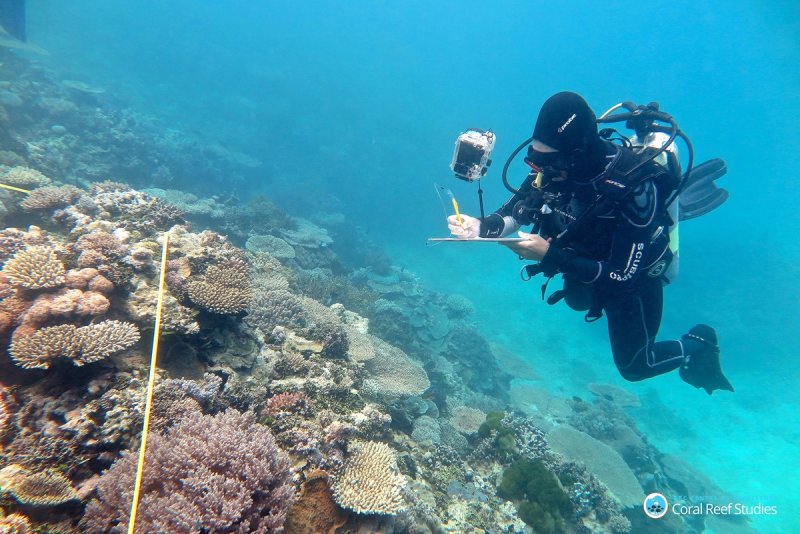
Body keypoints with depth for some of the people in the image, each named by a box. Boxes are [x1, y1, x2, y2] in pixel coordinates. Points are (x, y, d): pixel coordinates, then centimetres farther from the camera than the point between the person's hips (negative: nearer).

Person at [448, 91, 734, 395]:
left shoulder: (636, 186, -40)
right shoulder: (555, 164, -25)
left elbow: (623, 278, -38)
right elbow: (515, 213, -12)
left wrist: (550, 256, -45)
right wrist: (481, 227, -32)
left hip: (633, 281, -5)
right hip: (584, 268, 6)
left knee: (632, 366, 15)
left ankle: (698, 344, 40)